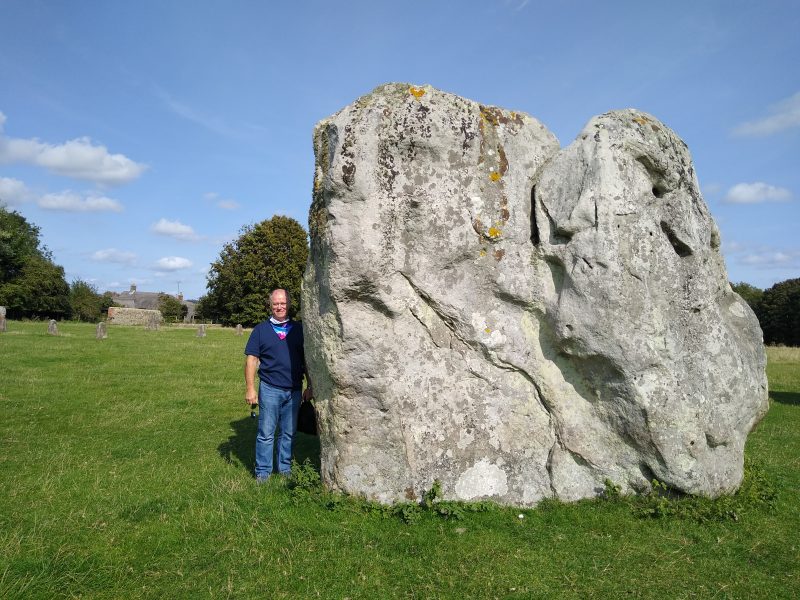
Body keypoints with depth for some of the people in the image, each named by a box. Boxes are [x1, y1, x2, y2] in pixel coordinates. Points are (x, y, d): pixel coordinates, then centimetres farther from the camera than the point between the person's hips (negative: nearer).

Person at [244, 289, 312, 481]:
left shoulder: (299, 329, 9)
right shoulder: (261, 330, 3)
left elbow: (307, 360, 12)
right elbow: (251, 359, 0)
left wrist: (309, 386, 7)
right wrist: (250, 389, -7)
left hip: (294, 390, 2)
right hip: (269, 389, -2)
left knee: (289, 433, 11)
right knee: (266, 434, 3)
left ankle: (285, 469, 25)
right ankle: (263, 473, 14)